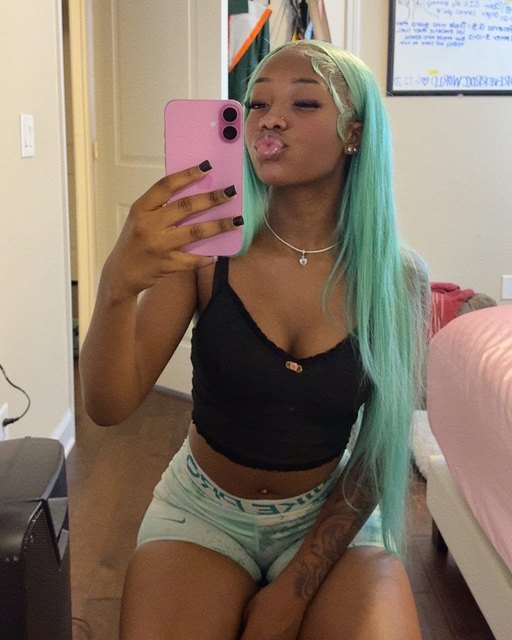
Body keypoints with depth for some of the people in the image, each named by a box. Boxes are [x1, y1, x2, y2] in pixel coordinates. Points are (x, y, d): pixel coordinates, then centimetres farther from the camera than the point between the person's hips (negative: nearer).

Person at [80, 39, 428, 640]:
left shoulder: (396, 274, -13)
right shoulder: (205, 246, -14)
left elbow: (378, 451, -6)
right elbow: (109, 406, -19)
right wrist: (118, 283, -39)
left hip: (332, 516, 1)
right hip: (204, 510, 0)